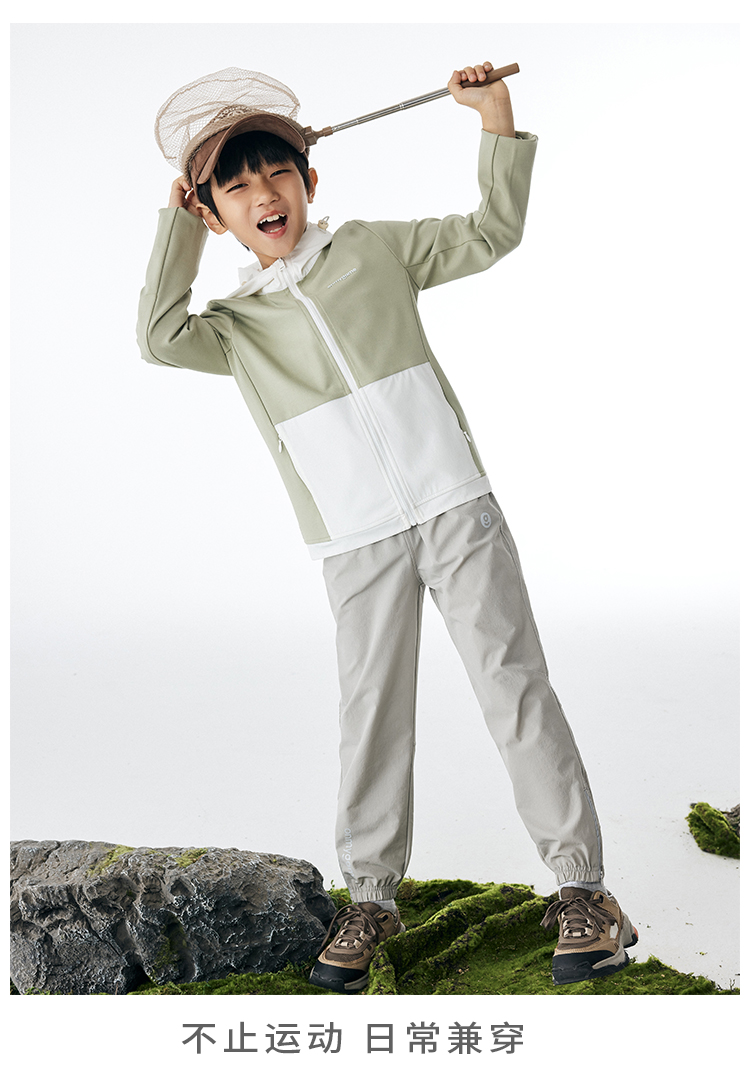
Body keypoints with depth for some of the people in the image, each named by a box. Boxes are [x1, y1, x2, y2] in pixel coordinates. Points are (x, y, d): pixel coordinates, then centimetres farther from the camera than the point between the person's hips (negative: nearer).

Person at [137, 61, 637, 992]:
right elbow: (160, 339, -9)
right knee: (372, 714, 5)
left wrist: (496, 122, 5)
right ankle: (371, 895, 22)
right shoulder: (235, 323, 11)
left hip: (454, 506, -1)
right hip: (356, 546, 1)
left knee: (514, 684, -1)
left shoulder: (373, 249, 10)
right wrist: (177, 220, 0)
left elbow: (491, 234, 15)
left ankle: (579, 880, 9)